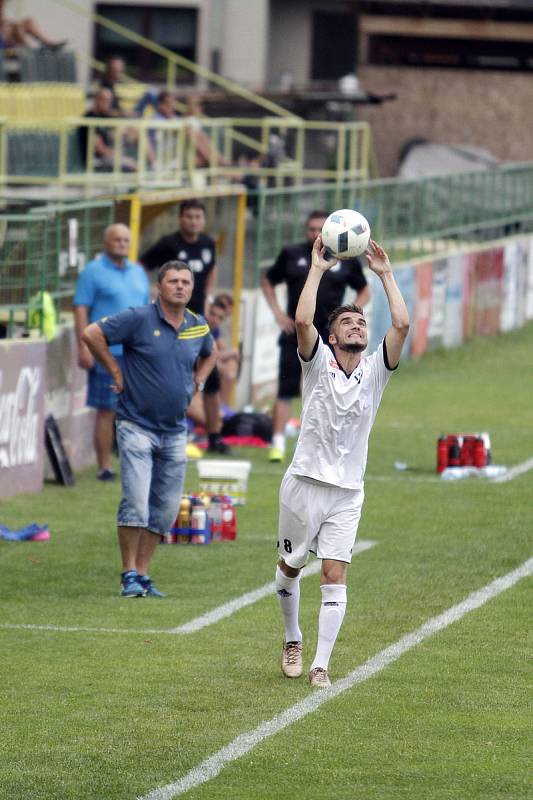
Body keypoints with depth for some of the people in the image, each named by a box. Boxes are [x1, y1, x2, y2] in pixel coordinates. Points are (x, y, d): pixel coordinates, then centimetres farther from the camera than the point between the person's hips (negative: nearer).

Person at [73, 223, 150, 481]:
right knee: (107, 410, -3)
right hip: (107, 352, -6)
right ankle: (104, 467, 1)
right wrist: (83, 347, -14)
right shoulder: (93, 271, -2)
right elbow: (81, 309, -7)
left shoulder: (138, 273, 17)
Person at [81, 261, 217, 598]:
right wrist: (116, 371, -7)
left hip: (175, 431, 6)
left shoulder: (198, 327, 7)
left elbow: (210, 354, 29)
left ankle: (143, 574, 16)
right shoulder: (139, 319, -10)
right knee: (136, 504, -13)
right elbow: (92, 334, -10)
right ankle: (129, 576, -3)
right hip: (137, 427, -6)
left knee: (165, 510, 7)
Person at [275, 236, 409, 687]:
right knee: (290, 568, 11)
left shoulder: (375, 371, 3)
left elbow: (402, 325, -10)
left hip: (348, 493, 1)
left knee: (335, 577, -7)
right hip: (305, 483, -1)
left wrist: (385, 274, -6)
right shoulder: (319, 362, -2)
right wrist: (318, 269, -15)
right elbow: (302, 321, -20)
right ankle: (292, 640, 35)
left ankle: (320, 665, -8)